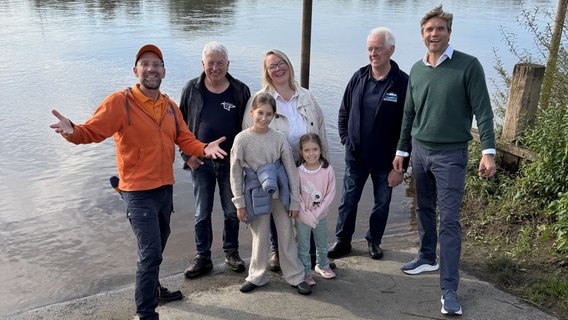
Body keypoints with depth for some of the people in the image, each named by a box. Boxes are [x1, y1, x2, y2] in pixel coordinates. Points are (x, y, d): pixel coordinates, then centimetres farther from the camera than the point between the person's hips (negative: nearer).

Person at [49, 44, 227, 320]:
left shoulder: (170, 106, 5)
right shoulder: (120, 102, -13)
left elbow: (185, 139, 4)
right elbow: (92, 131, -18)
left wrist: (204, 149, -15)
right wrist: (72, 131, -39)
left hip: (165, 188, 7)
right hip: (138, 192, -7)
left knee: (157, 245, 24)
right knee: (150, 253, -8)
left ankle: (153, 289, 47)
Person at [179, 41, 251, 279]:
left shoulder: (240, 91, -3)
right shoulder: (192, 89, -2)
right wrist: (187, 154, -5)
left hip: (231, 162, 0)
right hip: (201, 162, 0)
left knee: (232, 212, 11)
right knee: (202, 214, 10)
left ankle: (231, 252, 30)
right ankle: (203, 257, 24)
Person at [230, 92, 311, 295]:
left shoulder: (279, 138, -6)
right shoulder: (242, 139, -8)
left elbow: (291, 170, -2)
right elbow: (236, 173, -3)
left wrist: (295, 201, -1)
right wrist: (240, 203, -3)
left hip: (280, 194, 1)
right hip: (256, 195, -1)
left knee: (286, 236, 10)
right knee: (259, 237, 11)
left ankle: (295, 276, 24)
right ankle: (257, 276, 30)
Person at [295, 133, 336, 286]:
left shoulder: (327, 170, -13)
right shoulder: (298, 172, -18)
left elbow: (331, 193, -10)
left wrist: (316, 213, -15)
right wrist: (308, 216, -16)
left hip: (321, 216, 3)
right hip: (303, 217, -2)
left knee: (322, 244, 22)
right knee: (303, 247, 9)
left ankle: (322, 265, 45)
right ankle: (305, 272, 27)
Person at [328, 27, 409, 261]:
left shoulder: (402, 83, -13)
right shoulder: (359, 77, -1)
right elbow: (343, 113, 13)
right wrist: (346, 140, 5)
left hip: (385, 160, -3)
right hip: (355, 157, 3)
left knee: (382, 203, 14)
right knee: (348, 202, 12)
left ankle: (374, 240, 35)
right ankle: (342, 241, 29)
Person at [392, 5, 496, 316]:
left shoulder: (468, 65, -8)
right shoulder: (416, 70, 7)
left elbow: (483, 110, -10)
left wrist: (488, 151, -18)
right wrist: (401, 150, 16)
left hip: (451, 154, -5)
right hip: (419, 151, 5)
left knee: (449, 220, -6)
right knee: (424, 209, 16)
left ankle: (449, 288, -1)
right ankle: (428, 258, 35)